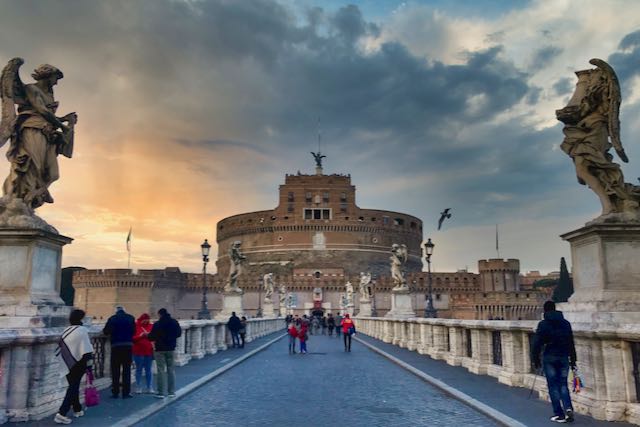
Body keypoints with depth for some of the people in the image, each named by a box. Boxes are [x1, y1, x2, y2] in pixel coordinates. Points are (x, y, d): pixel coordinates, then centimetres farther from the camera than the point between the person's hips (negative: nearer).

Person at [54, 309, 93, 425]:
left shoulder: (65, 332, 8)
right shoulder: (82, 330, -13)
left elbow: (61, 348, 15)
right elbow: (86, 350, -16)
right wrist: (89, 363, -11)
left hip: (67, 365, 7)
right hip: (77, 364, -7)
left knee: (73, 387, 19)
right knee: (73, 388, -3)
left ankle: (77, 410, 30)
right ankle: (61, 414, -13)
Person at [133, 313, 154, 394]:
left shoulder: (151, 326, 6)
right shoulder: (135, 326, -4)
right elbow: (132, 338, -8)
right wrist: (140, 336, -18)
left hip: (148, 351, 3)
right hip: (138, 351, -3)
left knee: (148, 370, 8)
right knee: (139, 370, 5)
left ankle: (149, 387, 15)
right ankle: (138, 387, 14)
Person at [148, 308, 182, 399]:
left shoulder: (157, 324, -16)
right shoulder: (175, 322, 0)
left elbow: (151, 337, -14)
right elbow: (179, 333, 10)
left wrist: (148, 335, 8)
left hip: (160, 349, -4)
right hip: (171, 348, 4)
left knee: (161, 370, 1)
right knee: (171, 369, 11)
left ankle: (161, 392, 1)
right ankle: (171, 391, 14)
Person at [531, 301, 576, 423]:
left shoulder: (543, 324, -6)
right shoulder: (566, 323, 7)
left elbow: (537, 343, -9)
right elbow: (571, 343, 10)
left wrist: (535, 358, 0)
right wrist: (572, 360, 16)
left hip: (549, 358, -4)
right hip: (564, 357, 4)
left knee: (553, 386, 5)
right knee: (563, 384, 13)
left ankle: (559, 415, 6)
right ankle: (568, 408, -7)